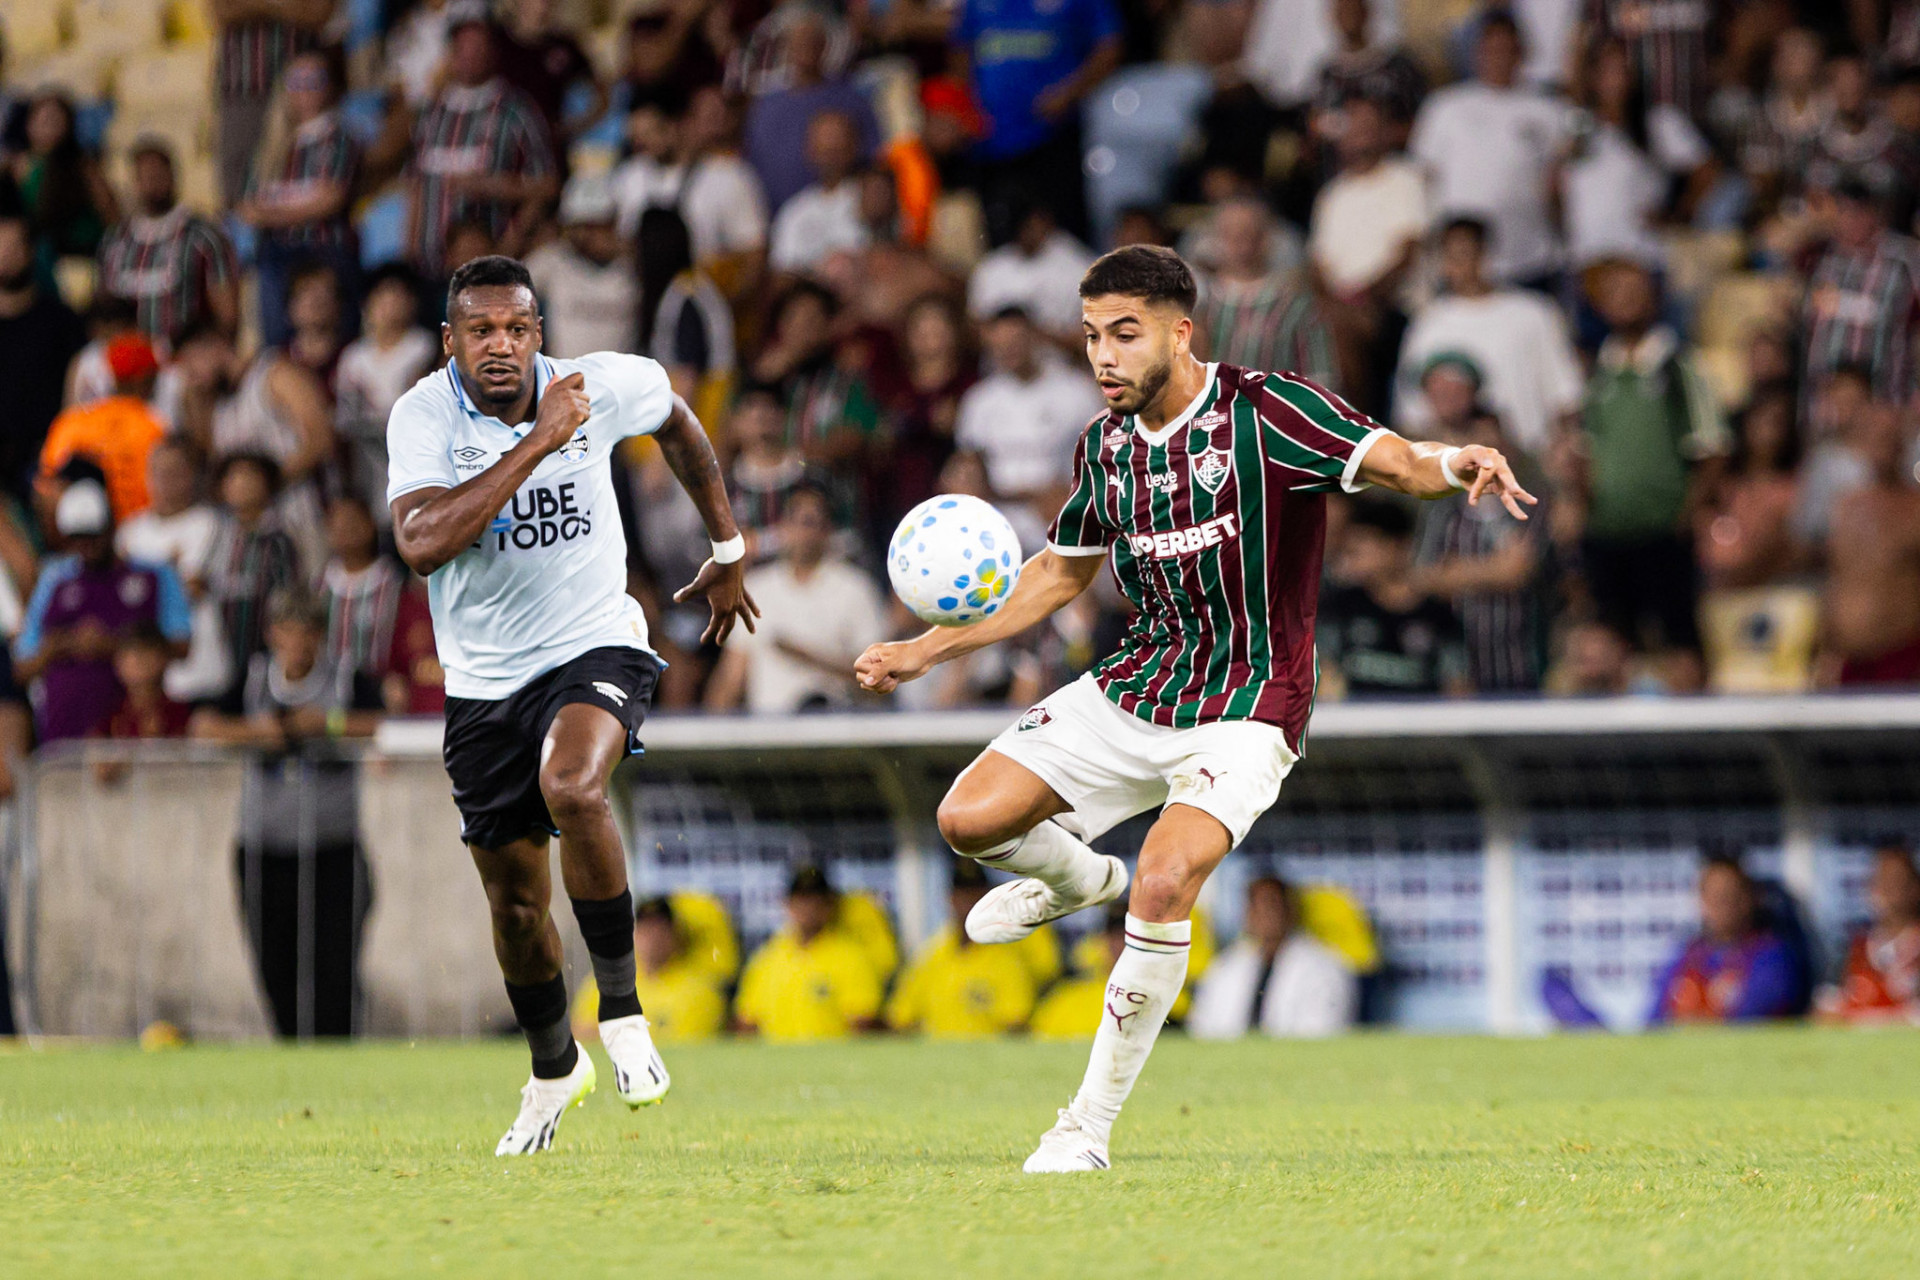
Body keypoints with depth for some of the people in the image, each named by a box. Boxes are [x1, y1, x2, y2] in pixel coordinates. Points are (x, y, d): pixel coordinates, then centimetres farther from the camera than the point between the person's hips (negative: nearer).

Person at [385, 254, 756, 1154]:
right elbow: (421, 545, -34)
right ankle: (553, 1068, 38)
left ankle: (621, 1011, -19)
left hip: (595, 648, -2)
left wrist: (727, 551, 19)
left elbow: (675, 422, 14)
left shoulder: (602, 387, -11)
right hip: (485, 677, 2)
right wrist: (535, 443, -34)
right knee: (515, 902, 11)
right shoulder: (424, 414, -16)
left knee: (572, 788, -34)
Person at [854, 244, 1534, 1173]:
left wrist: (1451, 467, -49)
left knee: (1165, 885, -28)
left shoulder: (1263, 411, -14)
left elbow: (1389, 460, -25)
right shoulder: (1106, 444, 5)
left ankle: (1090, 1127, -15)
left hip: (1246, 705, -6)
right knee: (969, 818, -6)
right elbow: (1061, 571, 20)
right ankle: (1078, 876, 31)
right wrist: (929, 649, 15)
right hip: (1135, 685, 6)